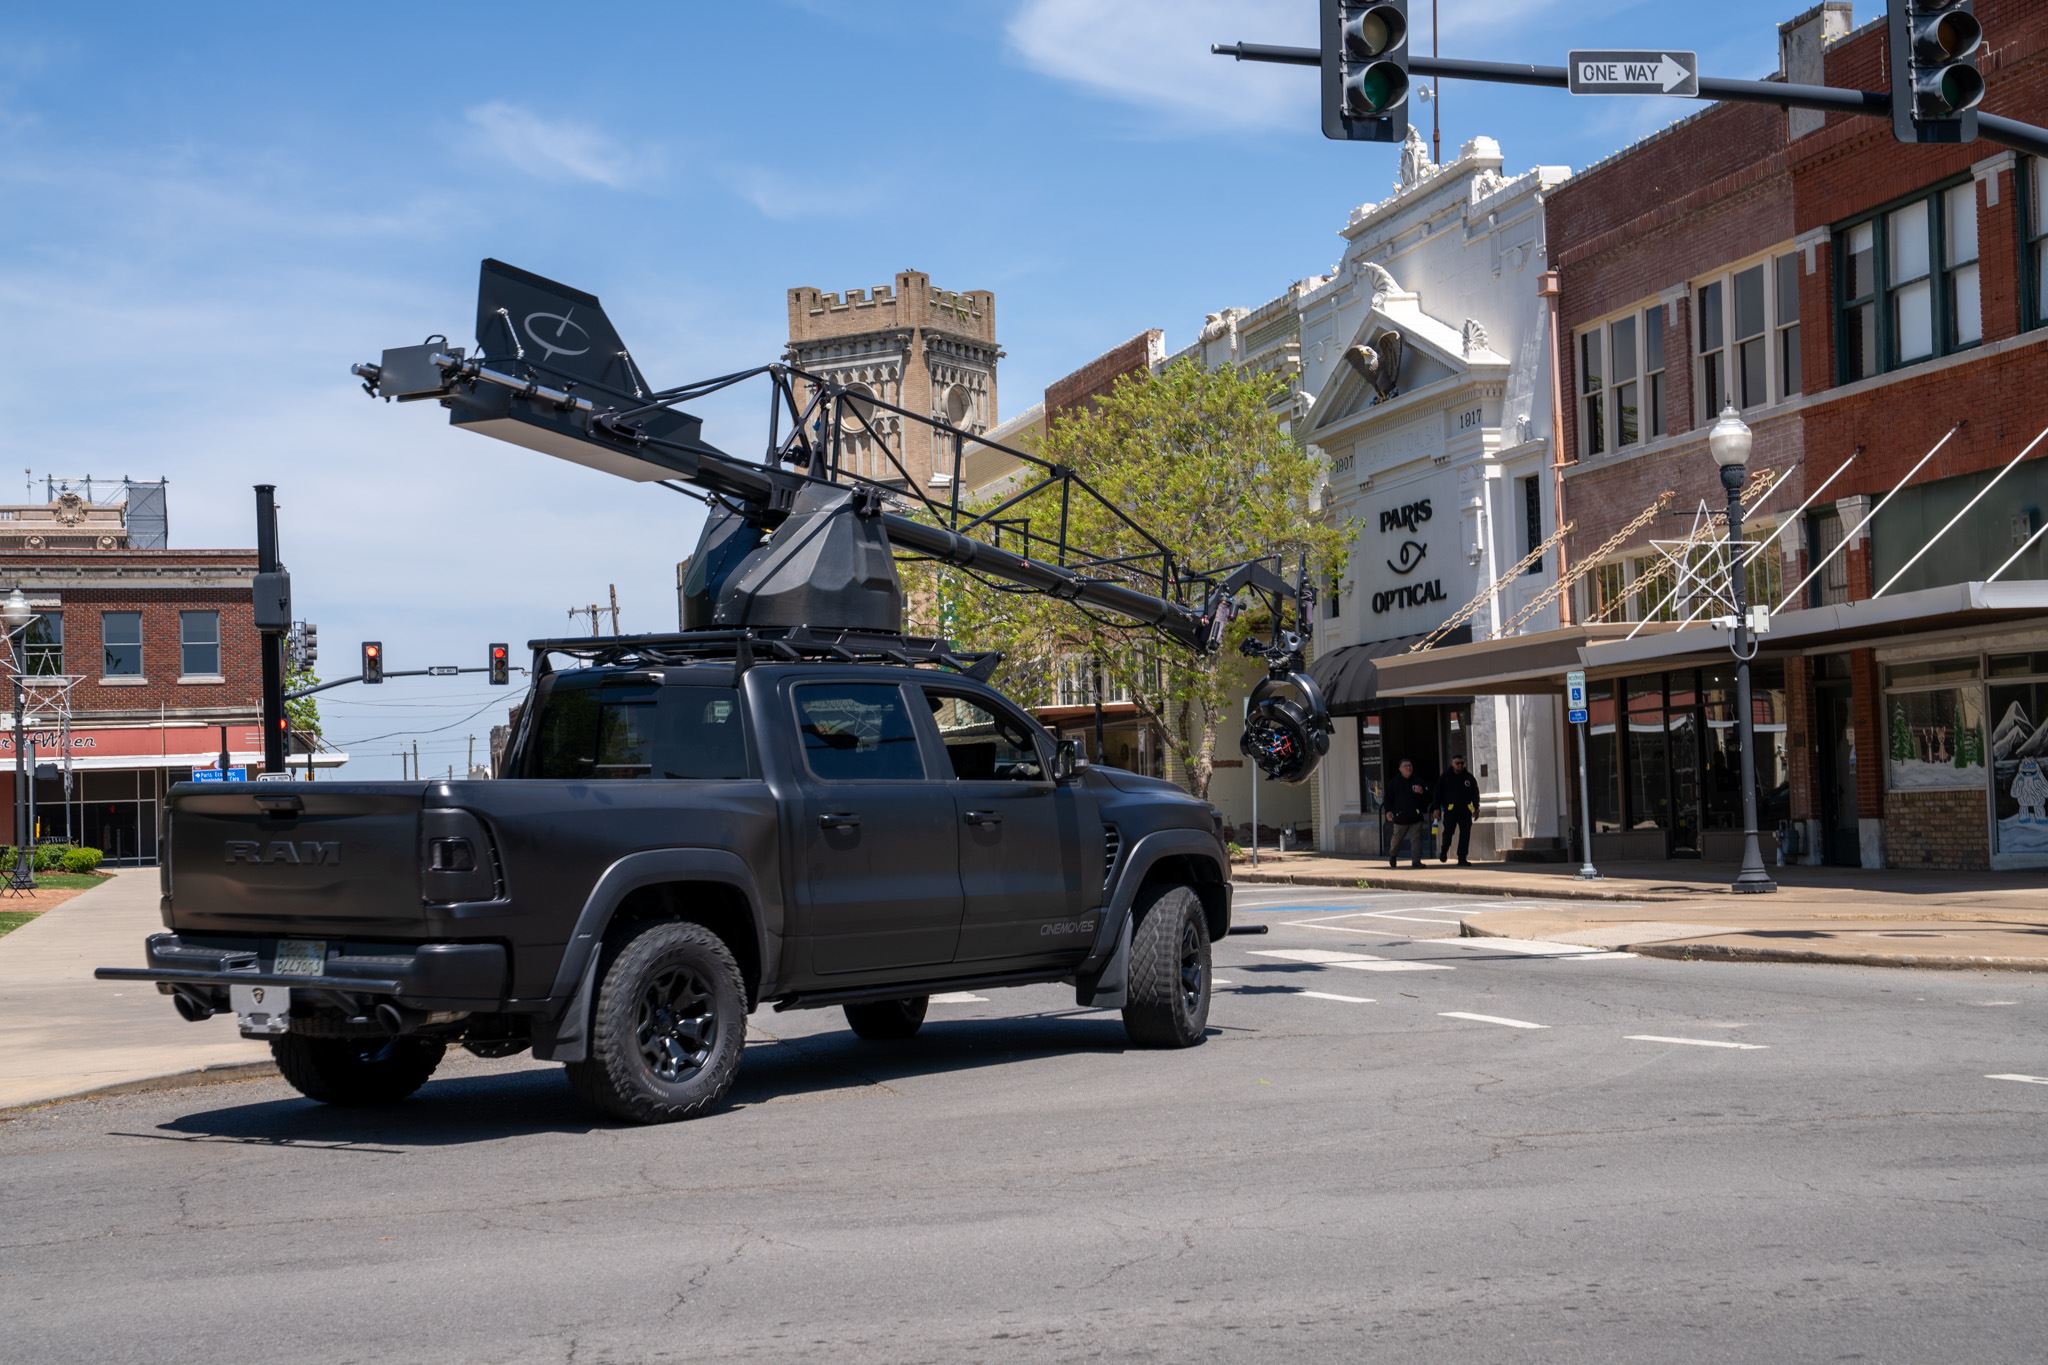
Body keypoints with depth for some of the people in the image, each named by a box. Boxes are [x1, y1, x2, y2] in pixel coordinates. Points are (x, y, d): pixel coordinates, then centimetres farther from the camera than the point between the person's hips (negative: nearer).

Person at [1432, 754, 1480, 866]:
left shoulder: (1469, 778, 11)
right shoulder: (1445, 778, 5)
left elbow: (1475, 793, 15)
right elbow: (1438, 793, 5)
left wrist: (1476, 807, 5)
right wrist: (1436, 808, -2)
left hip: (1465, 811, 2)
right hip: (1450, 810, -2)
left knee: (1465, 834, -3)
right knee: (1448, 832, -6)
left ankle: (1462, 858, 1)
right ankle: (1444, 851, 23)